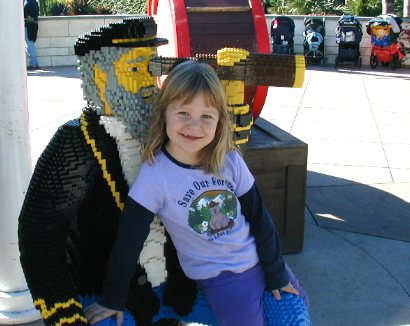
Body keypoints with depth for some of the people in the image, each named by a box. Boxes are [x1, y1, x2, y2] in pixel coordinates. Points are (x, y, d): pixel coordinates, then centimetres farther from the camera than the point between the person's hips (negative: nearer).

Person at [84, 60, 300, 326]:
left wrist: (277, 273, 3)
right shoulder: (154, 174, -20)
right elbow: (128, 242, -14)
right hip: (222, 281, -4)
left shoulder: (231, 161, -10)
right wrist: (114, 300, -6)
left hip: (261, 261, 4)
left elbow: (259, 218, 0)